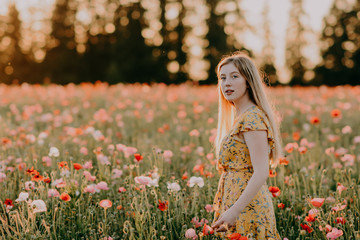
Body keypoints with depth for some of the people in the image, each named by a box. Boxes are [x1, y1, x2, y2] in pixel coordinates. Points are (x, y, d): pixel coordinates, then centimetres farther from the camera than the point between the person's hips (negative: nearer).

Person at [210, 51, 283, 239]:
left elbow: (261, 173, -21)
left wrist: (234, 210, -25)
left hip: (247, 208, -9)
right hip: (240, 206, 9)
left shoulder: (252, 118, -15)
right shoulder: (239, 118, 14)